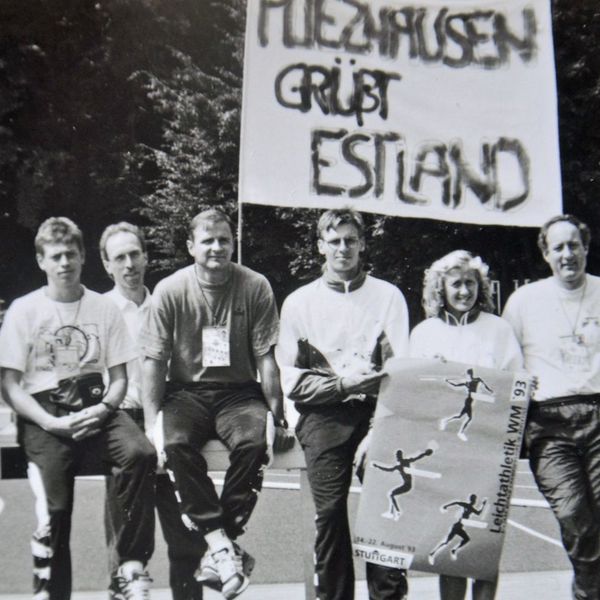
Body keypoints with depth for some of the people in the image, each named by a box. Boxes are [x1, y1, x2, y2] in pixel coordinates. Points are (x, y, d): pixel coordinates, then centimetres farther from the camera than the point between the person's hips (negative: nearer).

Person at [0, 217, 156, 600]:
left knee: (141, 453, -28)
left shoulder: (104, 308, 9)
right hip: (43, 415, -1)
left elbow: (119, 378, 10)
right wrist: (51, 423, -13)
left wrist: (103, 409, -11)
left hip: (94, 408, 2)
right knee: (54, 506, -20)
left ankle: (132, 569, -19)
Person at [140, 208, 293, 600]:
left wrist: (278, 418, -4)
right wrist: (152, 424, -10)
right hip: (187, 391, 1)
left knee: (254, 441, -31)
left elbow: (266, 359, -2)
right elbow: (154, 361, -2)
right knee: (175, 443, -31)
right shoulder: (170, 291, -4)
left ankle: (218, 551, -19)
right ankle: (222, 544, -24)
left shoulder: (255, 288, -4)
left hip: (238, 392, 0)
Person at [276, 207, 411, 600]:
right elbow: (291, 379, 4)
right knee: (330, 513, 0)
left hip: (377, 411, 0)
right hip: (324, 416, 0)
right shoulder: (300, 302, 11)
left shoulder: (388, 296, 12)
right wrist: (341, 384, -8)